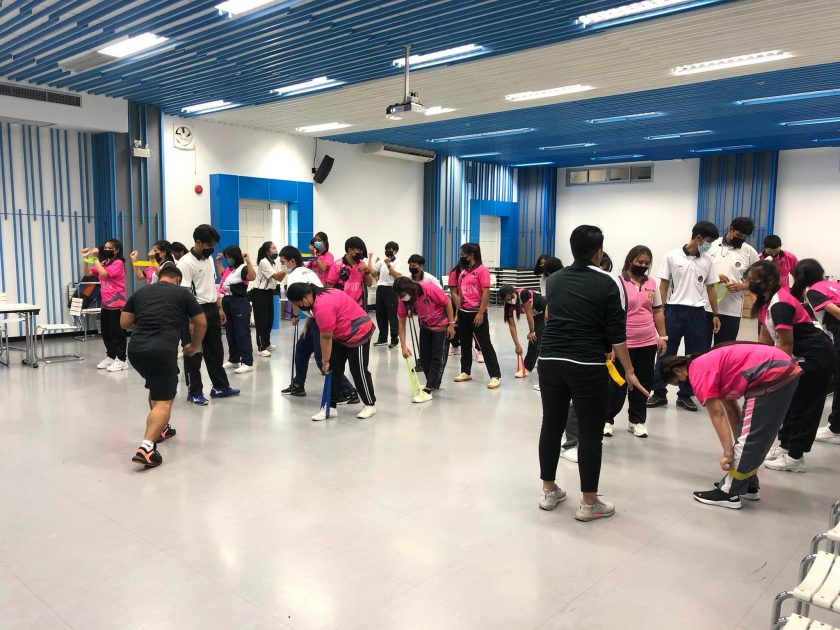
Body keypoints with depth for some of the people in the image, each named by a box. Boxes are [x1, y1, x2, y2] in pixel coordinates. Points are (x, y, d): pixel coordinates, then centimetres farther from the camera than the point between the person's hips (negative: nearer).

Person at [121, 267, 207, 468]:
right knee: (164, 401, -4)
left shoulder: (140, 292, 21)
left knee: (156, 386, 30)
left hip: (135, 348, 5)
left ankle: (160, 429, 38)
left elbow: (124, 323, 20)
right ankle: (146, 447, -22)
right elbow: (201, 323, 16)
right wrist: (194, 346, 32)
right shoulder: (183, 293, 13)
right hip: (162, 349, -5)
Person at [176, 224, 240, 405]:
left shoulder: (209, 258, 10)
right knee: (194, 354, 3)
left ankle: (220, 387, 27)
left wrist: (219, 308, 15)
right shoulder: (186, 262, -16)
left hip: (211, 309, 8)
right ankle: (194, 392, 14)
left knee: (215, 351, 15)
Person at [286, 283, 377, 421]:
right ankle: (331, 406, 9)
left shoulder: (323, 306, -29)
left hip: (358, 333, -10)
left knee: (358, 371, 0)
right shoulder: (320, 295, 2)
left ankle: (370, 405, 16)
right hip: (342, 335, 10)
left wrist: (326, 361, -11)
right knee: (334, 369, 5)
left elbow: (326, 337, -21)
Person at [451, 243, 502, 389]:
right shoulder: (462, 272, 12)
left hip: (477, 313, -7)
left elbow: (486, 293, -14)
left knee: (485, 345, -4)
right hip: (463, 313, 7)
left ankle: (495, 376, -1)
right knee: (465, 344, 14)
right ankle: (466, 372, 26)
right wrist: (457, 313, 12)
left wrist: (480, 313, -18)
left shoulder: (482, 270, -10)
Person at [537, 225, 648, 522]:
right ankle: (589, 504, 12)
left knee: (551, 426, 13)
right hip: (587, 367, -5)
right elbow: (616, 332, -6)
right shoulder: (606, 284, -5)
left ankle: (549, 492, 24)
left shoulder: (553, 280, 10)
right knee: (590, 433, 4)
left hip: (550, 361, 5)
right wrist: (629, 371, 2)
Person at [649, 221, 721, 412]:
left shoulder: (707, 261, 7)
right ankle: (659, 393, 13)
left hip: (697, 312, 3)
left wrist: (715, 314, 9)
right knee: (666, 353, 3)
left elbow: (710, 288, 12)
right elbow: (663, 285, 0)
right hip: (674, 310, -3)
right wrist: (661, 310, -6)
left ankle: (685, 395, 18)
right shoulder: (672, 256, -2)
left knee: (694, 356, 7)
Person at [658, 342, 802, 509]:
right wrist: (737, 446, 25)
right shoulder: (710, 363, 22)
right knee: (753, 437, 19)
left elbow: (717, 415, -6)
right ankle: (748, 485, 29)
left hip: (772, 376, -10)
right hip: (786, 369, 10)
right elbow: (731, 409, 24)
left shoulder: (698, 373, -5)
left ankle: (729, 493, 7)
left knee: (749, 438, -1)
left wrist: (728, 453, -2)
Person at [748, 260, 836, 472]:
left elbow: (785, 346, -25)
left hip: (817, 357, -10)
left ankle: (795, 457, 7)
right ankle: (785, 446, 23)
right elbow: (765, 337, 10)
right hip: (804, 356, 10)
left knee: (804, 406, -2)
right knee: (791, 402, 14)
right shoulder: (767, 301, 5)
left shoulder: (780, 305, -26)